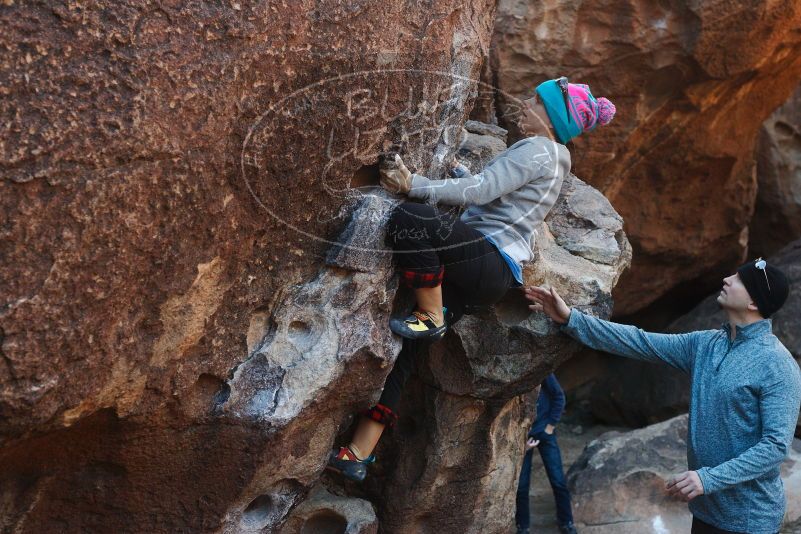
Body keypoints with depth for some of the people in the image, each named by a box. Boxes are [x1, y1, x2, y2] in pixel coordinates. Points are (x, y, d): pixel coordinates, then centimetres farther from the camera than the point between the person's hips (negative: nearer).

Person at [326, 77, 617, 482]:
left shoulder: (538, 149, -4)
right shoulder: (546, 156, 27)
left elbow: (480, 191, -16)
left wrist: (413, 186, -18)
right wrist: (460, 173, 30)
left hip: (492, 262, -10)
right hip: (484, 271, 10)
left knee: (409, 219, -31)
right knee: (402, 343, -2)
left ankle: (430, 317, -15)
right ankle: (359, 454, -6)